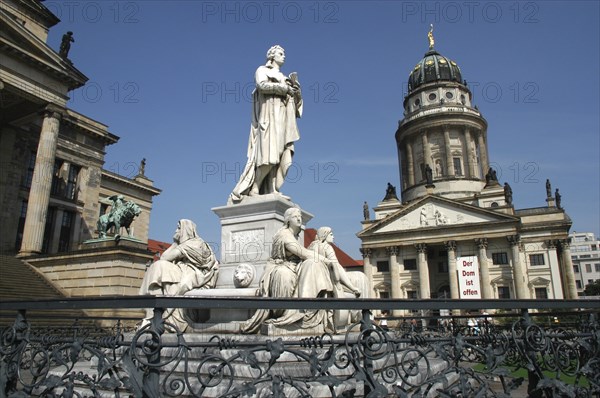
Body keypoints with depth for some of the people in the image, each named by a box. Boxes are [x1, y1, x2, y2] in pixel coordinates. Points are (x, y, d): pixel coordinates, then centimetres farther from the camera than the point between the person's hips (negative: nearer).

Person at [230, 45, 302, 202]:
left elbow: (296, 99, 23)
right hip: (269, 114, -6)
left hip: (283, 119, 6)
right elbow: (262, 85, -9)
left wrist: (295, 85, 5)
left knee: (280, 156, -8)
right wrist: (285, 88, -7)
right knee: (267, 154, -19)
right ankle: (254, 189, -16)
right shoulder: (262, 70, 13)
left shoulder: (283, 77, 30)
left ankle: (272, 191, -13)